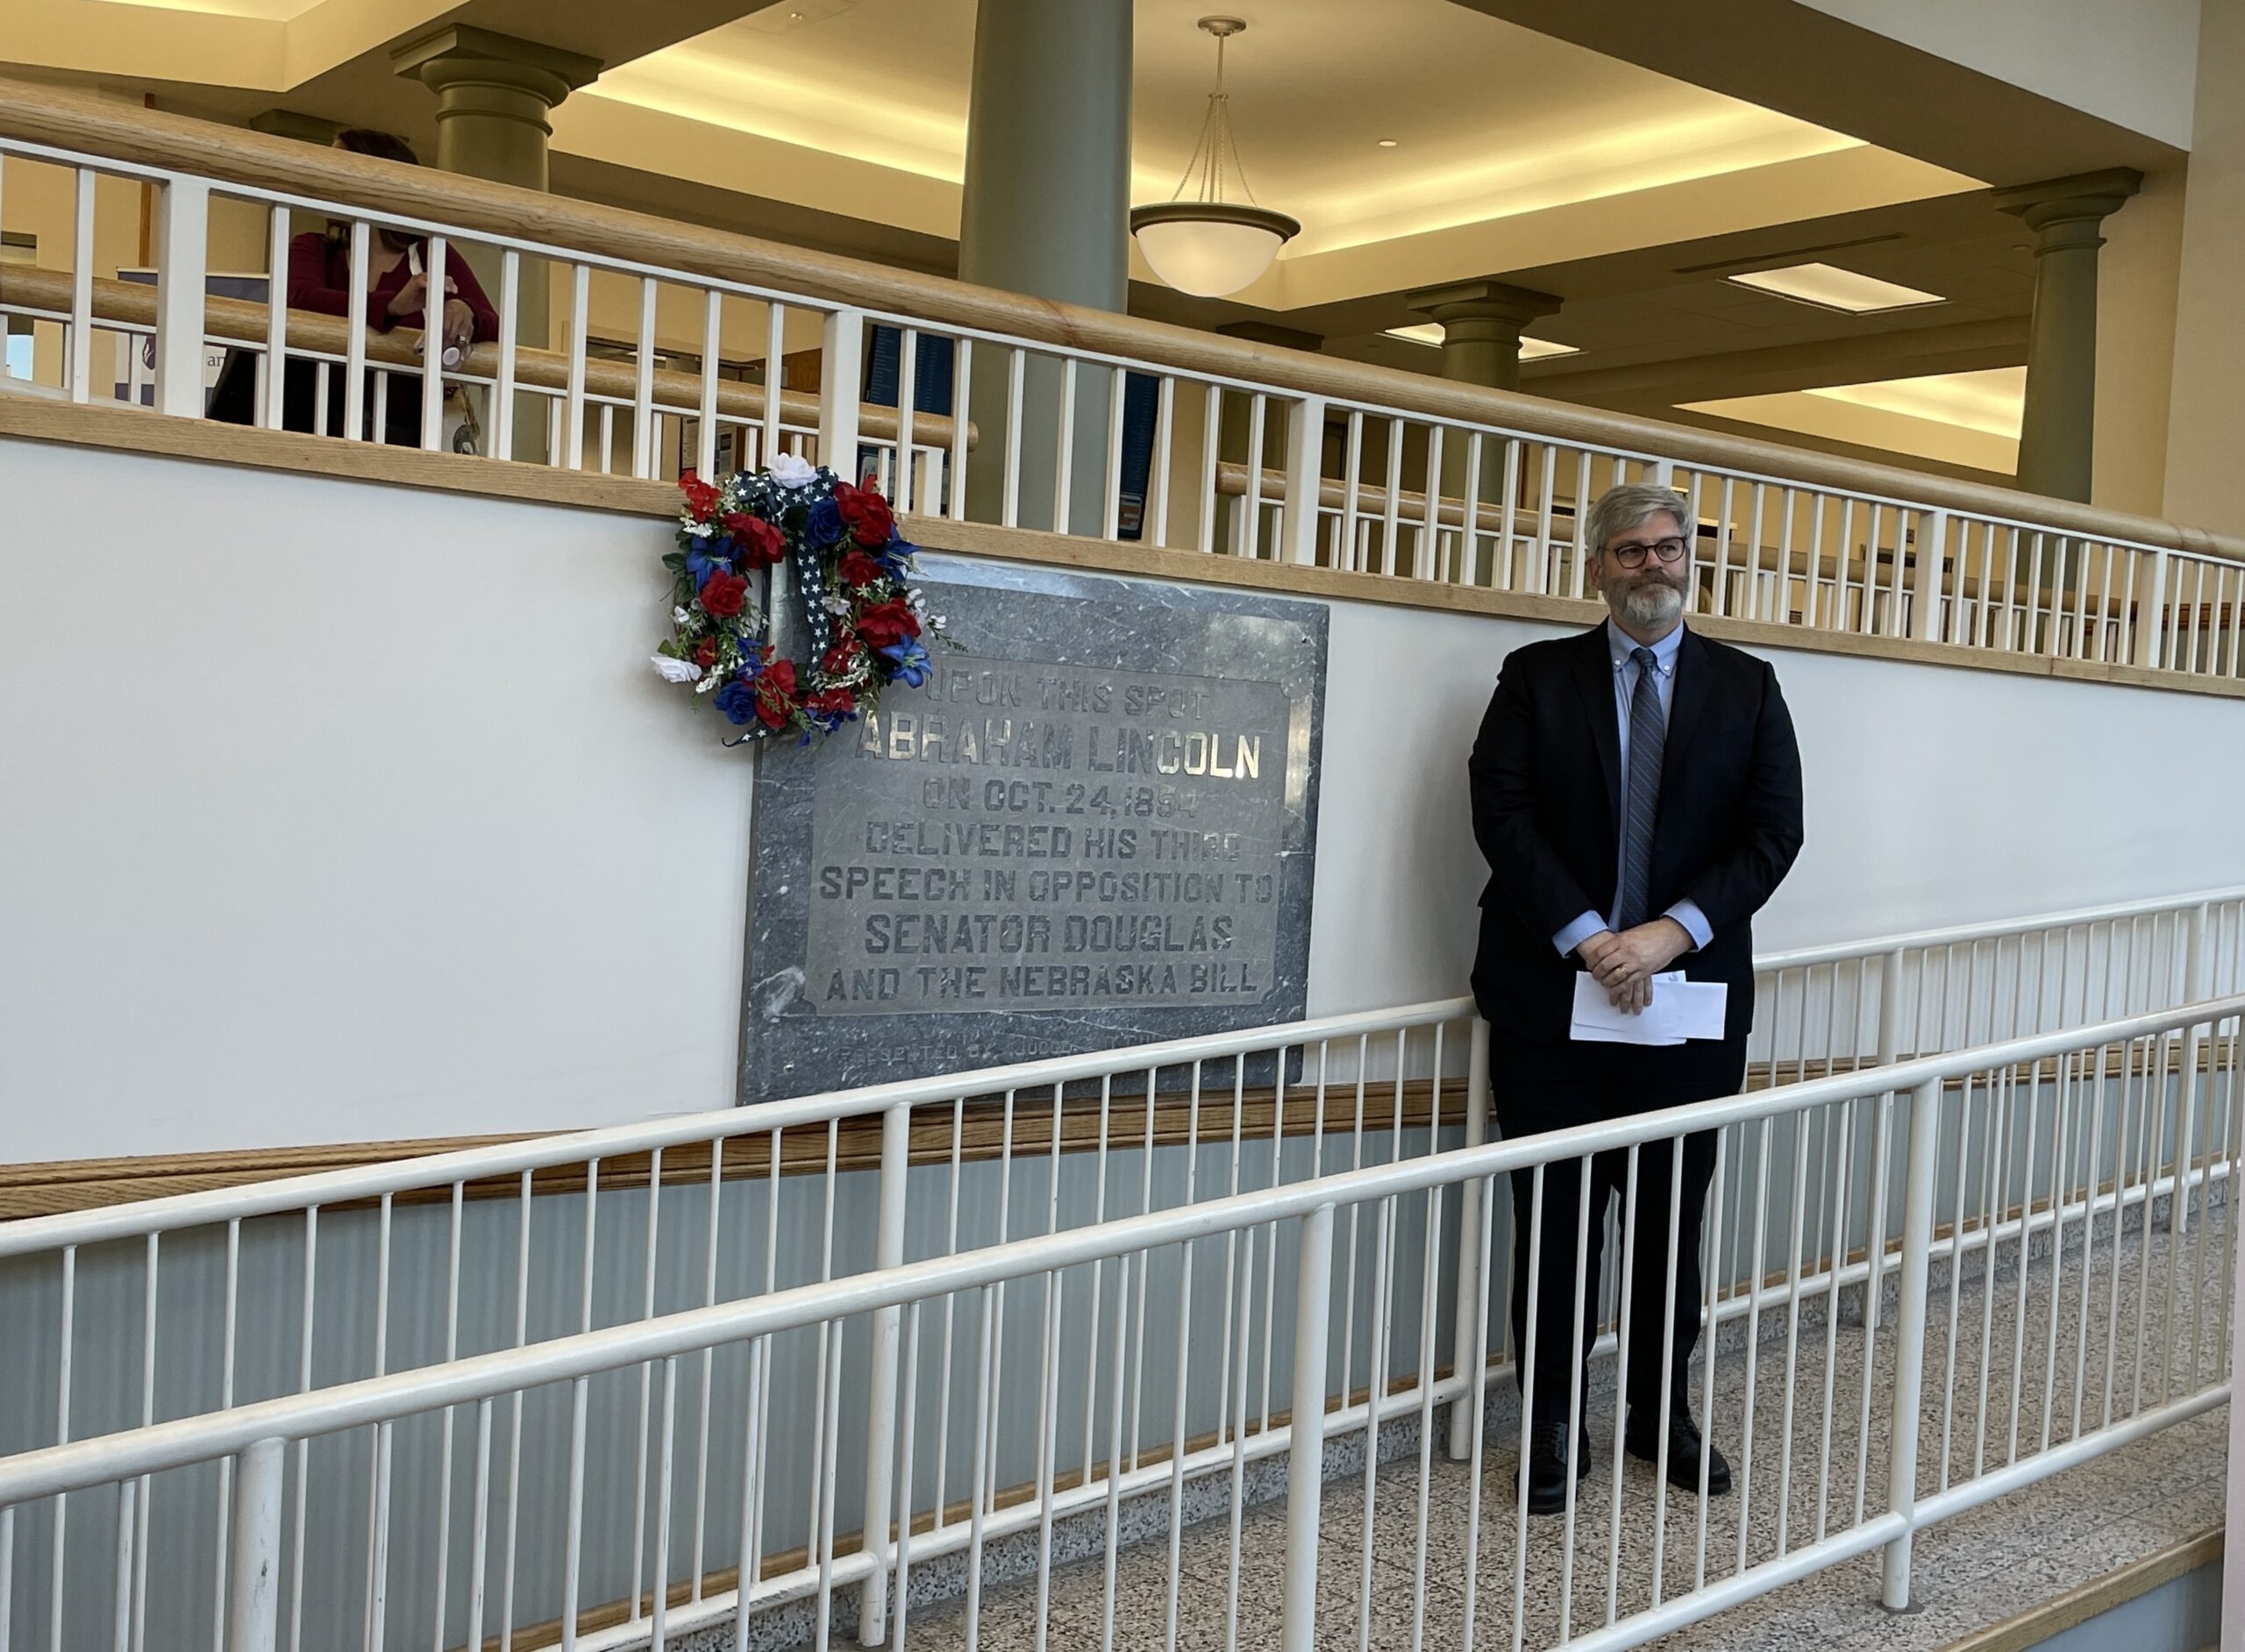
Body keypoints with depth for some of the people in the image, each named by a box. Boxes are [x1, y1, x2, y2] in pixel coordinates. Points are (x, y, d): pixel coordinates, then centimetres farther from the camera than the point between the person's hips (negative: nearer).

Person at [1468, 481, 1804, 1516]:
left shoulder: (1746, 688, 8)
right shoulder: (1536, 678, 4)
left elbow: (1774, 830, -1)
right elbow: (1502, 814, -6)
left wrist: (1673, 931, -14)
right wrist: (1586, 937, -16)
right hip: (1552, 996, -1)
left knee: (1671, 1222, 11)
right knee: (1553, 1222, 5)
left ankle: (1662, 1412, 28)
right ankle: (1553, 1426, 17)